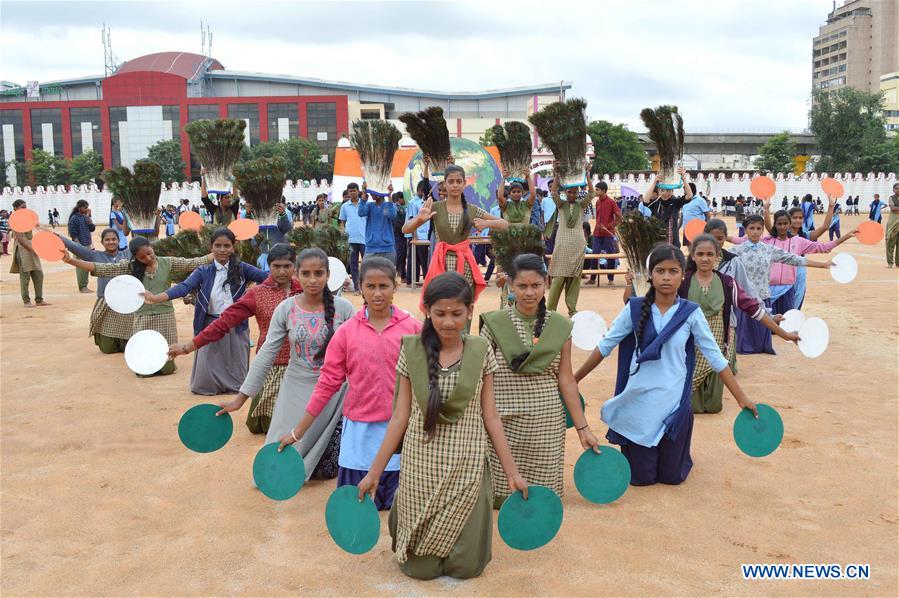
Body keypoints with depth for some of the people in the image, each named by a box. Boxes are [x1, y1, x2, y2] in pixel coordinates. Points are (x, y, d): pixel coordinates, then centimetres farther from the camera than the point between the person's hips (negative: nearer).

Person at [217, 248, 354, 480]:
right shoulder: (286, 309, -7)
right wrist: (241, 398, -4)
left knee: (329, 470, 2)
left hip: (335, 391, -1)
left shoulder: (343, 308, -10)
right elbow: (266, 355, -4)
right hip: (297, 390, 1)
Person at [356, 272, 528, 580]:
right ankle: (398, 513, 35)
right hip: (421, 466, 0)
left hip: (467, 467, 1)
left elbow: (490, 416, 2)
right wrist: (375, 471, 0)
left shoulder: (481, 352, -3)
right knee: (421, 568, 6)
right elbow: (400, 417, 0)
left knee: (466, 566, 5)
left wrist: (512, 471, 2)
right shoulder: (412, 351, -5)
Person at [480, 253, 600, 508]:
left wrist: (583, 428, 4)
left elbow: (565, 379, 4)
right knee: (501, 494, 4)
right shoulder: (495, 324, -5)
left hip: (546, 423, 2)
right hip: (504, 421, -1)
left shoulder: (560, 327, 1)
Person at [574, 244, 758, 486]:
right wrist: (573, 380, 1)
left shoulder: (690, 312, -7)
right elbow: (605, 346, 0)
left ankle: (676, 455, 44)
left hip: (674, 404, 0)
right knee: (640, 477, 8)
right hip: (639, 403, 0)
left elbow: (715, 357, -2)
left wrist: (742, 399, -4)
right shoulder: (635, 308, -7)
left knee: (672, 476, 11)